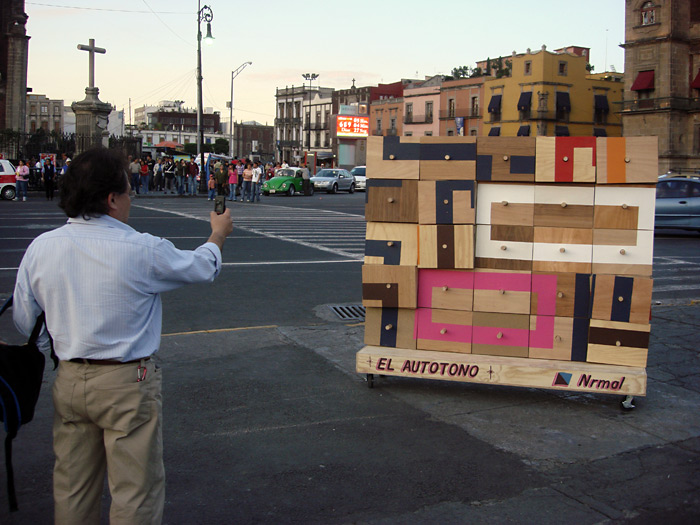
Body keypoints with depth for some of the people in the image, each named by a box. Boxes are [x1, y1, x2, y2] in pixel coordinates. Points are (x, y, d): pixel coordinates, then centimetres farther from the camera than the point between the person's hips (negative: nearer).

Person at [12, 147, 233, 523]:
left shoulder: (40, 248, -3)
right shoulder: (142, 249, -17)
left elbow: (23, 322, 7)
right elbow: (202, 267, 1)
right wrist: (218, 234, 21)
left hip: (69, 381, 6)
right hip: (127, 383, -5)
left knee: (72, 488, 20)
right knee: (135, 491, 8)